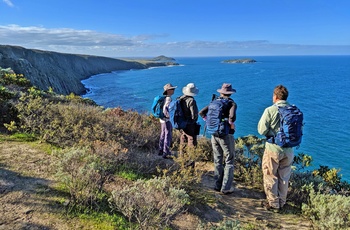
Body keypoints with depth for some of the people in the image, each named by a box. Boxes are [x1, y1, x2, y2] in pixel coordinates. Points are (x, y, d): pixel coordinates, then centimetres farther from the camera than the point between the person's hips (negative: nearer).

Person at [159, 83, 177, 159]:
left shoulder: (164, 98, 9)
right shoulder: (168, 98, -18)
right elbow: (165, 108, -28)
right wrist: (168, 116, -20)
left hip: (162, 119, 10)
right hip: (167, 120, -10)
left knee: (163, 135, 18)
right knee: (168, 136, -3)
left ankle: (161, 151, 29)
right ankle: (166, 153, 1)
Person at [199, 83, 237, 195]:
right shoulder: (232, 103, -10)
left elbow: (201, 112, 5)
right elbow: (232, 116, -29)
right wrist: (232, 124, -12)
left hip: (214, 135, 5)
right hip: (226, 135, -5)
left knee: (217, 161, 15)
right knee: (229, 161, 6)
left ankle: (218, 185, 23)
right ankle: (226, 188, 7)